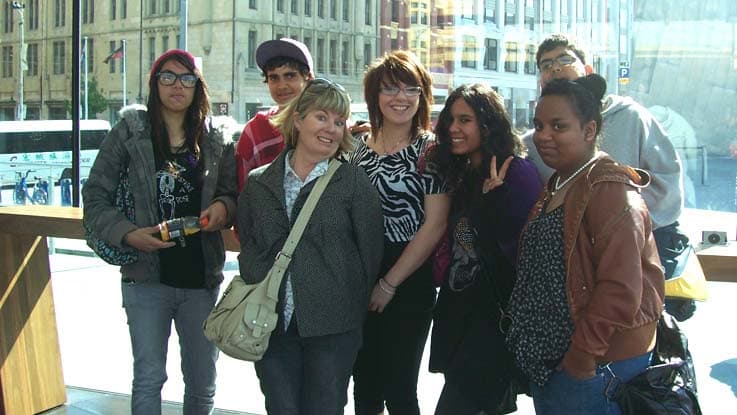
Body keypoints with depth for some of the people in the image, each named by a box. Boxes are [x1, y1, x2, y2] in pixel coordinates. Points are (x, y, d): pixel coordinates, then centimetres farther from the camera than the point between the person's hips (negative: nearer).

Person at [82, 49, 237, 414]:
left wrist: (223, 207, -10)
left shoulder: (215, 141, 6)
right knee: (148, 379, 1)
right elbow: (94, 196, -1)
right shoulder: (129, 133, -1)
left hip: (201, 277, 3)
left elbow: (232, 194, 13)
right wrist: (128, 234, -16)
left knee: (202, 381, 13)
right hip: (147, 277, -3)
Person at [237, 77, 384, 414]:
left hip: (332, 327, -2)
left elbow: (370, 251, 0)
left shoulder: (355, 182, -1)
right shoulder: (257, 184, 8)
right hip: (271, 326, 3)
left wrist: (356, 308, 4)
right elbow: (247, 247, 15)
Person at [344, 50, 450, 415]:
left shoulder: (430, 148, -7)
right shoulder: (360, 145, 7)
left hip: (409, 280, -5)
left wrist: (389, 284, -10)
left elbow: (435, 225, -12)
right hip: (359, 279, 5)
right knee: (364, 385, 13)